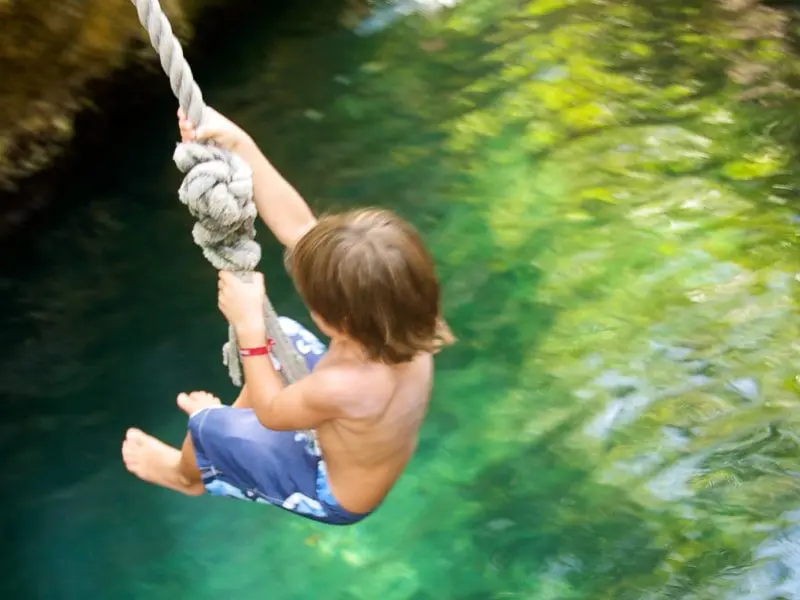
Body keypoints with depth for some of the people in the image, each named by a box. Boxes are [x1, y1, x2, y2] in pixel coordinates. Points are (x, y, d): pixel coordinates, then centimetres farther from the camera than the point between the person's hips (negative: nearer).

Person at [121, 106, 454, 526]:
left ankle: (188, 475, 39)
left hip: (335, 494, -7)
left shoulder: (348, 386, -47)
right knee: (280, 335, 14)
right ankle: (234, 420, 41)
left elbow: (271, 411, -23)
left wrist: (249, 325, -22)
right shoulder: (393, 319, -27)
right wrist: (239, 144, -28)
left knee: (211, 425, 1)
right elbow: (297, 227, -24)